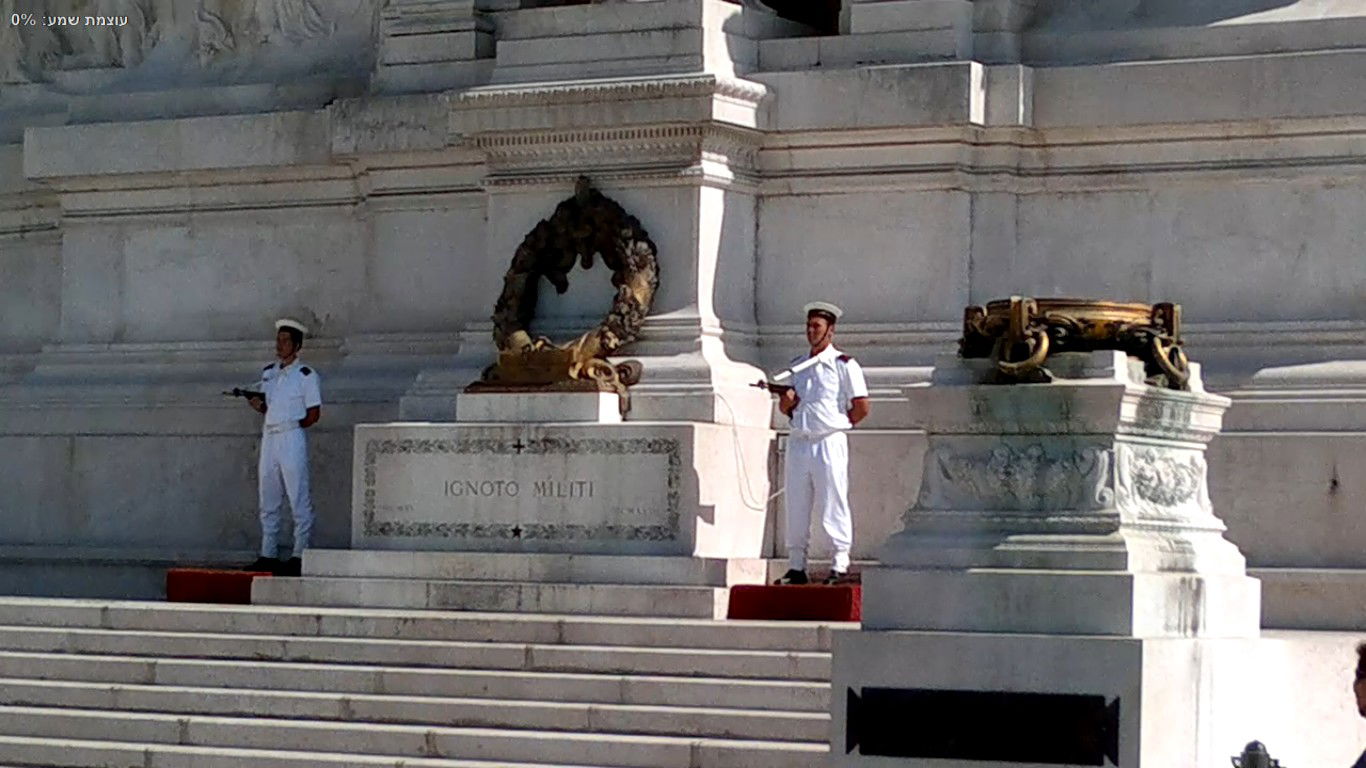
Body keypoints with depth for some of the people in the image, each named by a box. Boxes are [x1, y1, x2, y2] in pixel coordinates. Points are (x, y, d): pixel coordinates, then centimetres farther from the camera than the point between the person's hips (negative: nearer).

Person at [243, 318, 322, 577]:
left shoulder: (306, 375, -5)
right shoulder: (268, 372, 14)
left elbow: (314, 414, -6)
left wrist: (293, 426, -8)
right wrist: (255, 403, -2)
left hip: (292, 438, -7)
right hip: (269, 437, 7)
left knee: (299, 499, -6)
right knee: (268, 500, 9)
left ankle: (300, 554, -4)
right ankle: (268, 555, 15)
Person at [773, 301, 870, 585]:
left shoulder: (844, 365, -2)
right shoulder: (796, 366, 17)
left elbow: (861, 408, -4)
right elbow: (784, 408, 20)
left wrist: (837, 424, 2)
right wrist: (786, 401, -2)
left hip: (829, 443, -6)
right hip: (798, 442, 6)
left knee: (833, 505, -6)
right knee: (796, 506, 6)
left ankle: (841, 564, -3)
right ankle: (796, 567, 10)